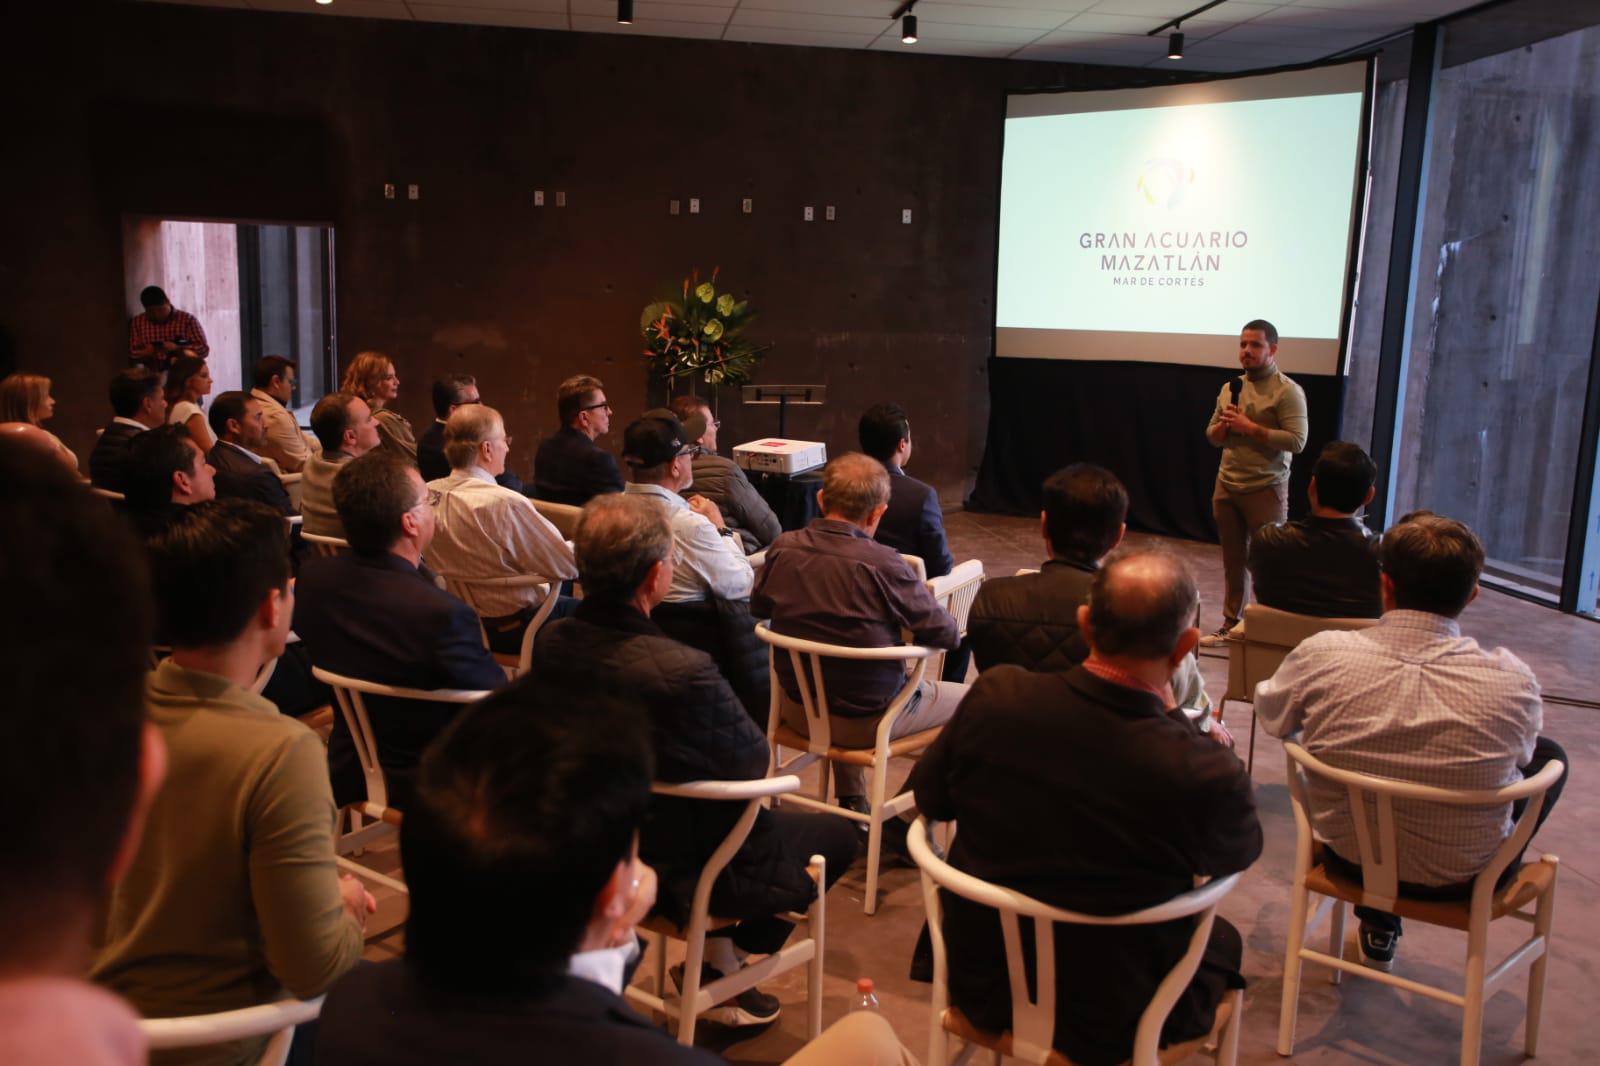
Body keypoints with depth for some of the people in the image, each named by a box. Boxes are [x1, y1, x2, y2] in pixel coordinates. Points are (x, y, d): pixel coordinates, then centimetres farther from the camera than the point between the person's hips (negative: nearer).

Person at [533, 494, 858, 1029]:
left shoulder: (551, 643, -13)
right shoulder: (683, 672, -35)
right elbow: (756, 763, -19)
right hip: (678, 873, -7)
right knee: (837, 836, 16)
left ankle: (715, 959, 33)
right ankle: (723, 964, 30)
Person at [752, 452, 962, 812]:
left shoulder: (782, 549, -12)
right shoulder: (882, 563, -26)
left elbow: (758, 606, 8)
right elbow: (945, 634, -18)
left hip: (798, 711, 5)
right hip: (867, 720, -5)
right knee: (966, 698, 17)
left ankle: (851, 803, 41)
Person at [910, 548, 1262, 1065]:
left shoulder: (994, 695, -23)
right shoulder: (1207, 774, -31)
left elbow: (928, 796, -4)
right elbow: (1242, 849, -6)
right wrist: (1171, 714, -6)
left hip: (981, 986, 3)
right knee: (1224, 939, 27)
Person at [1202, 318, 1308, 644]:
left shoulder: (1287, 391, -9)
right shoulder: (1230, 388, 11)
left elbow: (1297, 441, -18)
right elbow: (1212, 436, 16)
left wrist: (1249, 428, -18)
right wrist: (1224, 426, -7)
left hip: (1265, 491, -6)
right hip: (1226, 487, 6)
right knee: (1232, 562, 13)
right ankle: (1230, 624, 22)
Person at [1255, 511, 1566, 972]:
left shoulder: (1319, 655, -23)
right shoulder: (1512, 680, -24)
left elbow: (1270, 716, -2)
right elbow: (1520, 755, -1)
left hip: (1349, 859, 1)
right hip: (1463, 878, -1)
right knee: (1550, 754, 22)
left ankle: (1380, 923, 39)